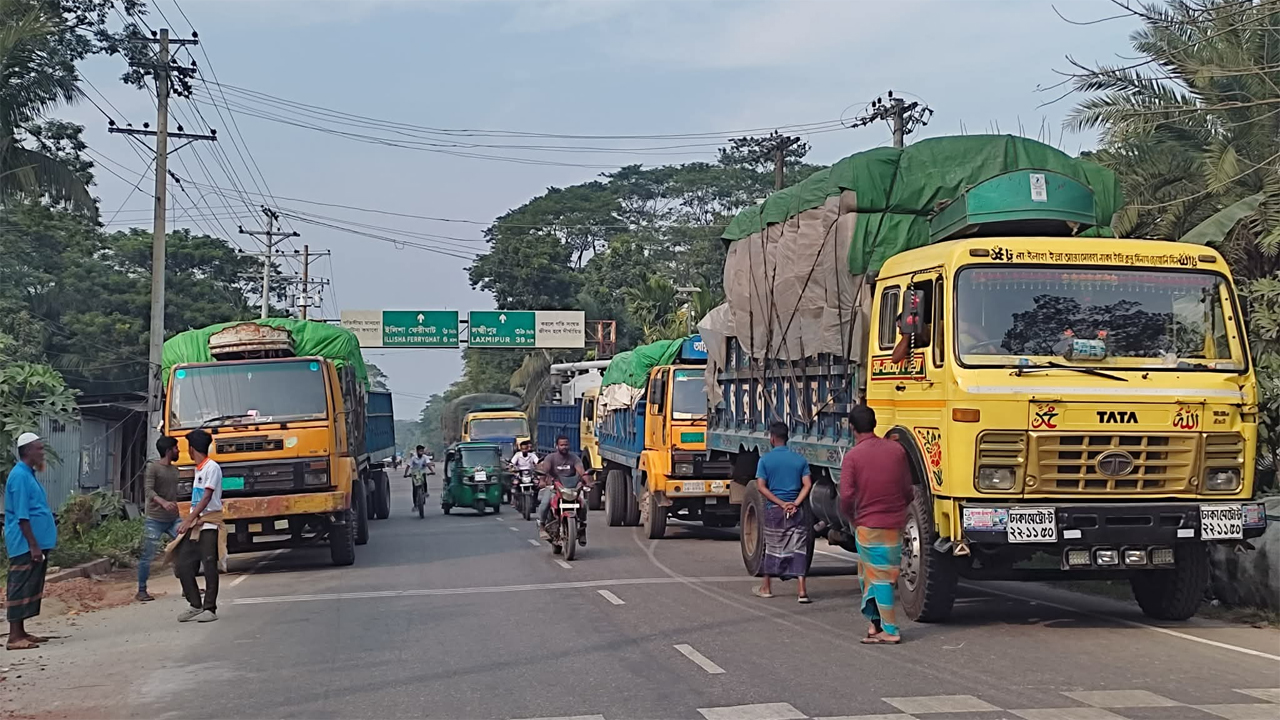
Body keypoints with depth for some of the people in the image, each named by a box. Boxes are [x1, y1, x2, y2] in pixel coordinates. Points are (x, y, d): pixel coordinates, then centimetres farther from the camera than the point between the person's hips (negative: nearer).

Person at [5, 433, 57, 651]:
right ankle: (14, 637, -6)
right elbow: (22, 516, -20)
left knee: (30, 589, 13)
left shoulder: (28, 474, 15)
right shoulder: (20, 476, -16)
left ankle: (21, 632, 19)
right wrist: (33, 545, -21)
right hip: (25, 545, -10)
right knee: (21, 589, -7)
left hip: (35, 543, 10)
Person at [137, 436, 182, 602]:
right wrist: (163, 502, -36)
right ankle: (142, 590, 9)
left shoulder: (174, 469, 13)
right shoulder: (152, 467, -8)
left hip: (173, 519, 6)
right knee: (147, 556, -2)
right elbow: (149, 490, -20)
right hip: (155, 520, -6)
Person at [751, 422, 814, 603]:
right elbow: (807, 485, -5)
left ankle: (766, 587, 24)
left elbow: (761, 486, -9)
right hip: (796, 511, 1)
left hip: (774, 509, -1)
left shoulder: (765, 460, -3)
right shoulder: (800, 459, 3)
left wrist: (781, 504, -10)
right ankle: (802, 590, -8)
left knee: (772, 547, 13)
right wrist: (795, 504, -11)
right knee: (798, 549, 1)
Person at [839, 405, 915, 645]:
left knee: (877, 577, 2)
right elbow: (908, 490, 7)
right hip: (896, 524, 4)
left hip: (868, 525, -4)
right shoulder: (896, 450, 2)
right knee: (887, 575, 16)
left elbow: (846, 496, -14)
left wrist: (851, 516, 5)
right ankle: (875, 622, 18)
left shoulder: (852, 456, -10)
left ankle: (889, 631, 2)